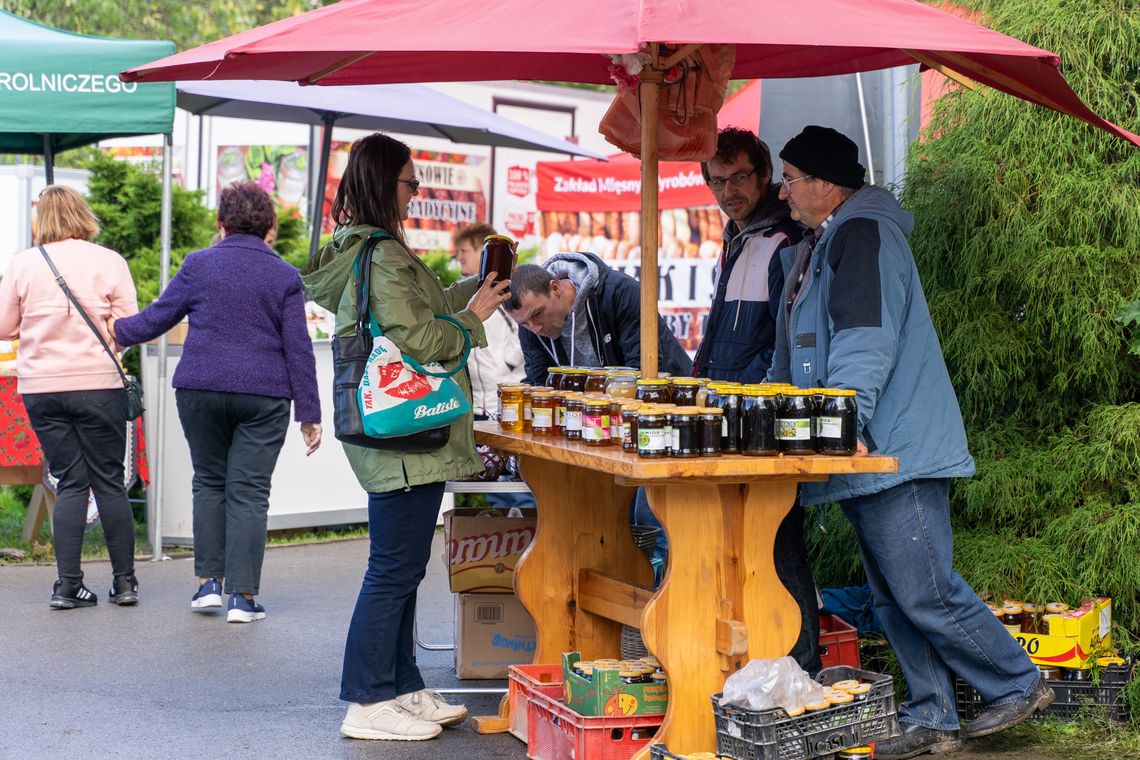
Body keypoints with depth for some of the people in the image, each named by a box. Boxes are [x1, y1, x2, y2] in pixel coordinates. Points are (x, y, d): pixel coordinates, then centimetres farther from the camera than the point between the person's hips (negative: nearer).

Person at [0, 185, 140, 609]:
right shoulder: (109, 261, -3)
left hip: (40, 388, 2)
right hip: (98, 384, -1)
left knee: (69, 482, 7)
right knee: (109, 482, 8)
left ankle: (68, 585, 2)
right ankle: (124, 581, 12)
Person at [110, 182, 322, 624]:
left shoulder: (199, 265, 2)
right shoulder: (285, 277, 2)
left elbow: (157, 318, 6)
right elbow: (299, 348, 1)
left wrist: (116, 330, 26)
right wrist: (309, 414, 5)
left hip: (200, 389, 1)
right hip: (264, 397, -1)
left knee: (209, 481, 17)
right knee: (248, 492, 2)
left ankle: (209, 582, 14)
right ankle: (242, 596, 0)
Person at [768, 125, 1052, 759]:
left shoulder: (865, 234, -11)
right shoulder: (816, 248, 21)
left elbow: (866, 343, -22)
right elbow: (798, 357, 29)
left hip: (895, 449, -10)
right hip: (867, 456, 10)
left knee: (924, 593, -8)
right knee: (895, 599, 11)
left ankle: (1020, 684, 8)